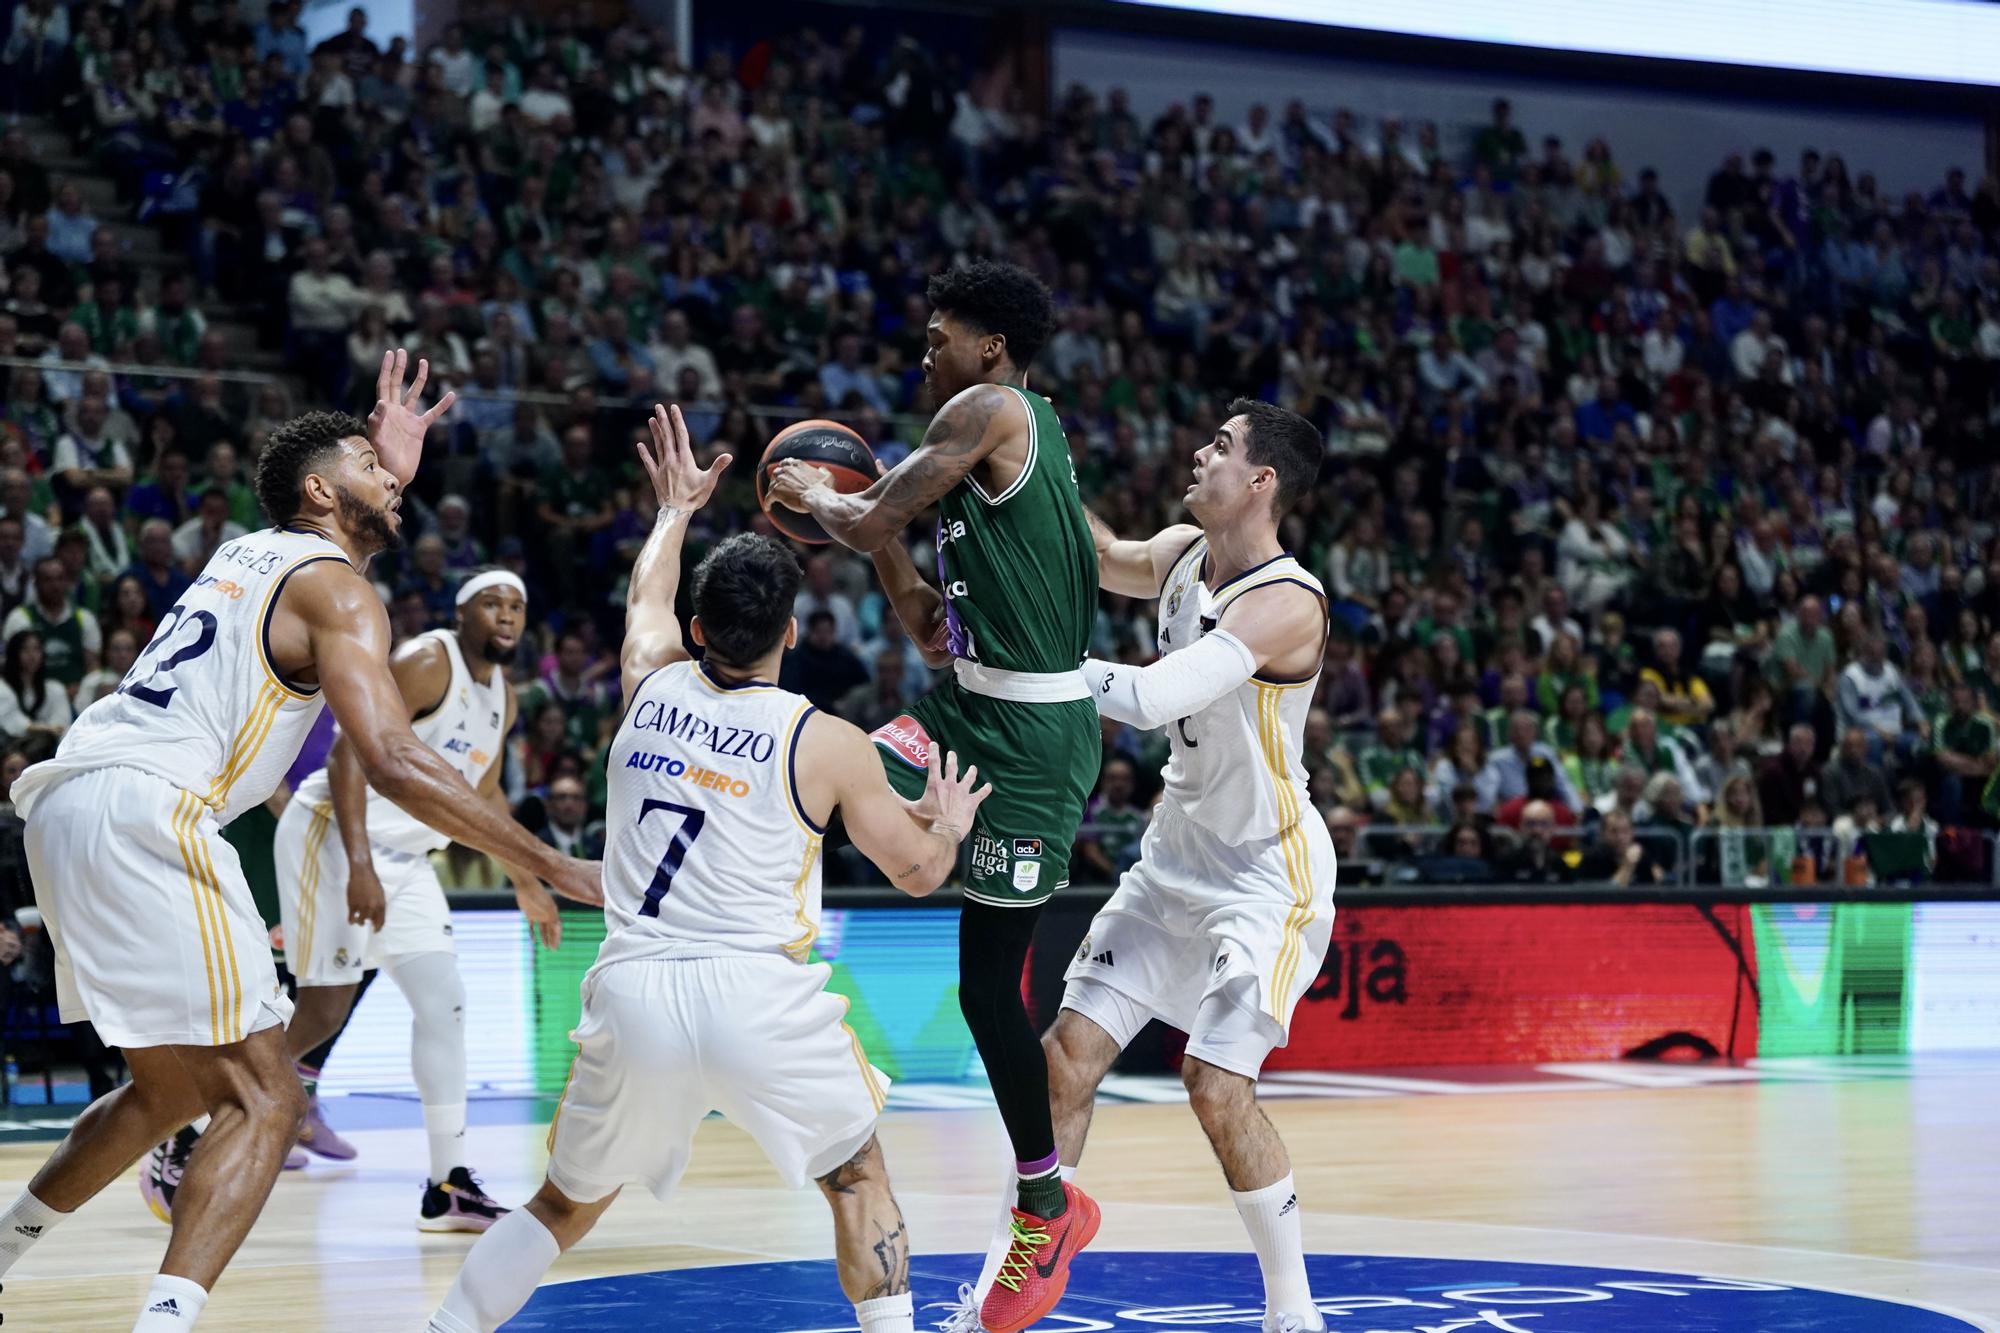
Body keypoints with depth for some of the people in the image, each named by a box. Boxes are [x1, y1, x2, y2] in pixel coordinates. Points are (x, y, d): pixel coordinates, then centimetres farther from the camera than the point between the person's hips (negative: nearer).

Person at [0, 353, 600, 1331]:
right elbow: (392, 762, -16)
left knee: (172, 1089, 24)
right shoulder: (338, 593, -3)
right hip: (149, 815, -9)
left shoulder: (250, 552, 22)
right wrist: (549, 867, -15)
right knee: (262, 1100, -9)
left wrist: (389, 473, 44)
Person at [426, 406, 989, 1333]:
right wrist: (950, 824, 34)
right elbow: (919, 872, 12)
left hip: (633, 994, 3)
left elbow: (646, 598, 35)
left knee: (566, 1203, 21)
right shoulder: (826, 743, 1)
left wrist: (675, 509, 53)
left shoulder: (651, 685, 10)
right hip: (760, 1002, -3)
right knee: (860, 1179, 19)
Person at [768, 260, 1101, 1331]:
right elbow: (936, 634, 23)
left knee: (988, 983, -1)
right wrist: (883, 552, 14)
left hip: (1032, 733, -9)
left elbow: (873, 522, -17)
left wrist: (820, 498, 2)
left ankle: (1047, 1203, 15)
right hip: (963, 710, 9)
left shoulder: (994, 412, -10)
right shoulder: (989, 458, 18)